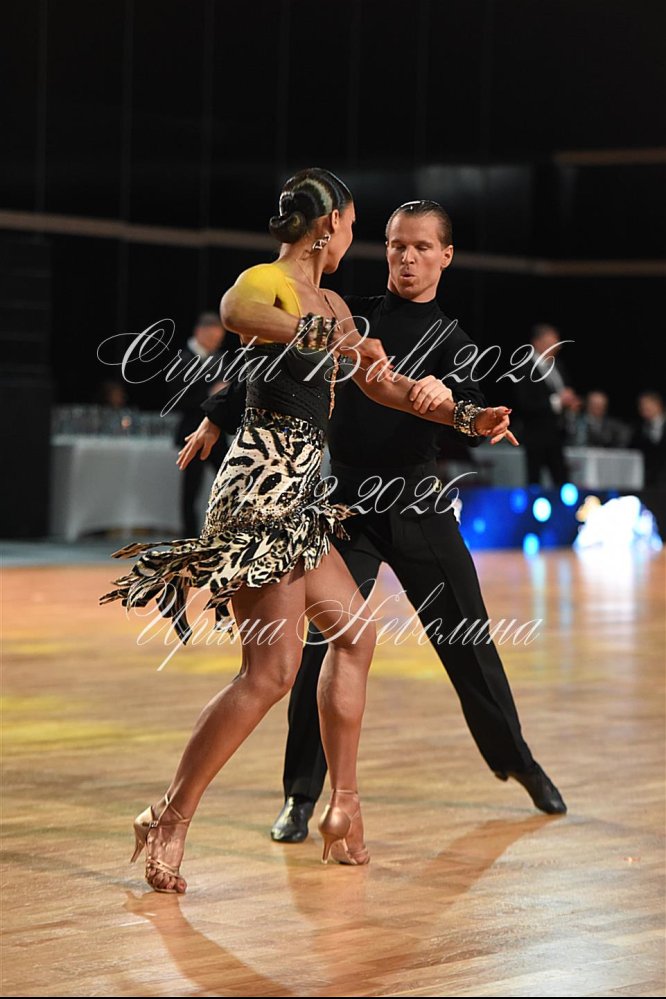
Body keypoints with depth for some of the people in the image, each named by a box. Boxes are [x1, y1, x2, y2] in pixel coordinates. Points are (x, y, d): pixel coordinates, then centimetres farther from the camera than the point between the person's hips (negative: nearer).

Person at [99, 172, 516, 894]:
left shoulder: (329, 305, 21)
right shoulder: (268, 282, -8)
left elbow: (383, 384, 31)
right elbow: (235, 310, -34)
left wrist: (466, 416, 27)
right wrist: (335, 339, -42)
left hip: (297, 495, 10)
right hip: (262, 487, -10)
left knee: (354, 632, 15)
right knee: (271, 670, -14)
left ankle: (343, 807, 20)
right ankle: (169, 821, -10)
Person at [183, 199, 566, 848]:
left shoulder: (449, 340, 3)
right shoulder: (348, 315, 5)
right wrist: (218, 417, 13)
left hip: (417, 508, 0)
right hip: (345, 505, 0)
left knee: (467, 642, 6)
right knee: (320, 648, -10)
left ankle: (517, 760, 27)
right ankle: (301, 796, -1)